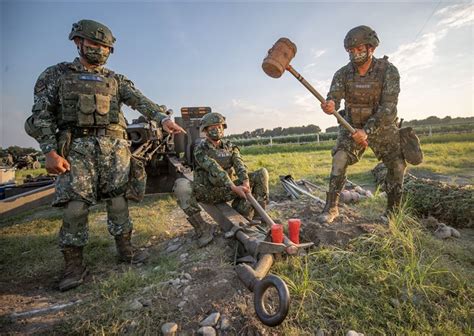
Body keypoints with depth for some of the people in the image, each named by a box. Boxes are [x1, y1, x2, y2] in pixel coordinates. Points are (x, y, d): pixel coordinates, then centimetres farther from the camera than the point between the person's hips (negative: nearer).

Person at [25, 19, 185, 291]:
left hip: (116, 145, 2)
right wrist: (50, 152, -9)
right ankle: (74, 265, 6)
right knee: (75, 205, -6)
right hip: (79, 146, -2)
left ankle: (126, 248, 15)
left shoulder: (116, 80, 17)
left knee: (118, 200, 3)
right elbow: (41, 115, 4)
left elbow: (140, 101, 1)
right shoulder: (57, 74, 11)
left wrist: (163, 117, -18)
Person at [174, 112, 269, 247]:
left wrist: (246, 182, -32)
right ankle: (203, 228, -22)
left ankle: (259, 216, -4)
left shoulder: (230, 146, 7)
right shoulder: (200, 149, -8)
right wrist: (234, 188, -35)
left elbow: (239, 165, -11)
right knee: (181, 186, -34)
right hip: (208, 192, -3)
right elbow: (215, 170, -23)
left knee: (262, 173, -10)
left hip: (228, 190, 3)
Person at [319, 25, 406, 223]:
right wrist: (329, 106, -46)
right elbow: (334, 97, -21)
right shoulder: (343, 74, -11)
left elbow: (388, 107, -24)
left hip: (382, 126, 0)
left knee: (397, 165, -1)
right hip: (352, 125, 0)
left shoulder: (388, 71, -18)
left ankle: (392, 212, 18)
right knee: (339, 159, -20)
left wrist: (367, 131, -34)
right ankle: (331, 208, -12)